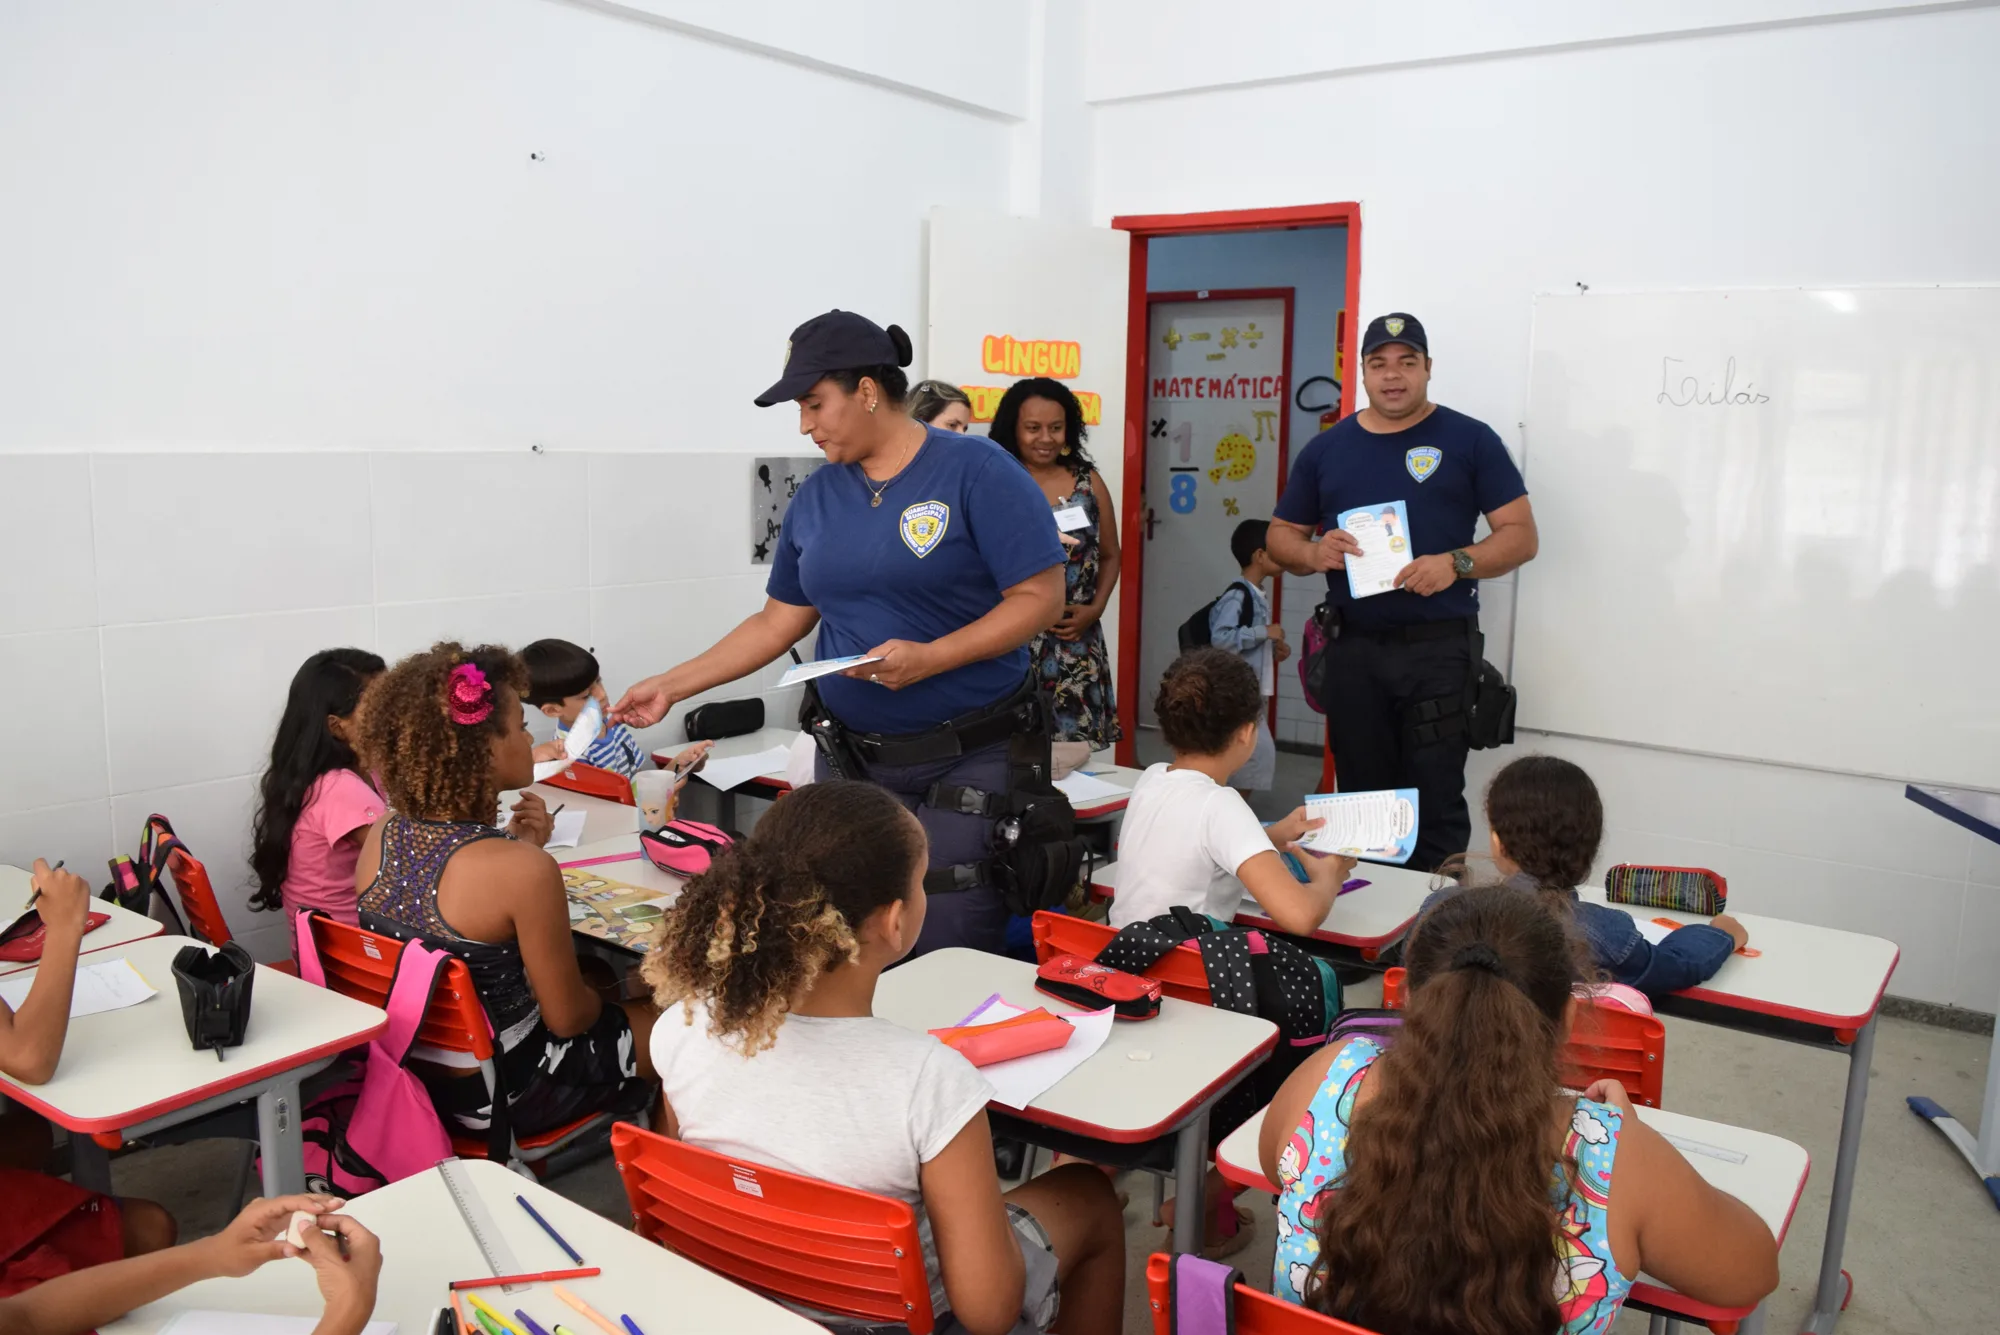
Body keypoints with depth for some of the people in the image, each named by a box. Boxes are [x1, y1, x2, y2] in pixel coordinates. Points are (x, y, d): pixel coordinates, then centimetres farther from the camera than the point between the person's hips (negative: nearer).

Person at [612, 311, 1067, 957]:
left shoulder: (976, 470, -8)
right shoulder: (816, 496, 9)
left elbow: (1040, 597, -12)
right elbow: (778, 622, 13)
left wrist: (931, 657, -22)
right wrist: (670, 686, 9)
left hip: (970, 757, -5)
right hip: (850, 754, 5)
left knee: (948, 954, -7)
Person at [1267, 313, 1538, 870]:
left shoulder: (1469, 440, 2)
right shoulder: (1327, 448, 12)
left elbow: (1521, 535, 0)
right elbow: (1281, 536, 16)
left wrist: (1457, 563, -18)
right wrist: (1313, 553, -7)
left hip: (1438, 646, -3)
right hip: (1353, 649, 3)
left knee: (1437, 802, -5)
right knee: (1361, 798, 10)